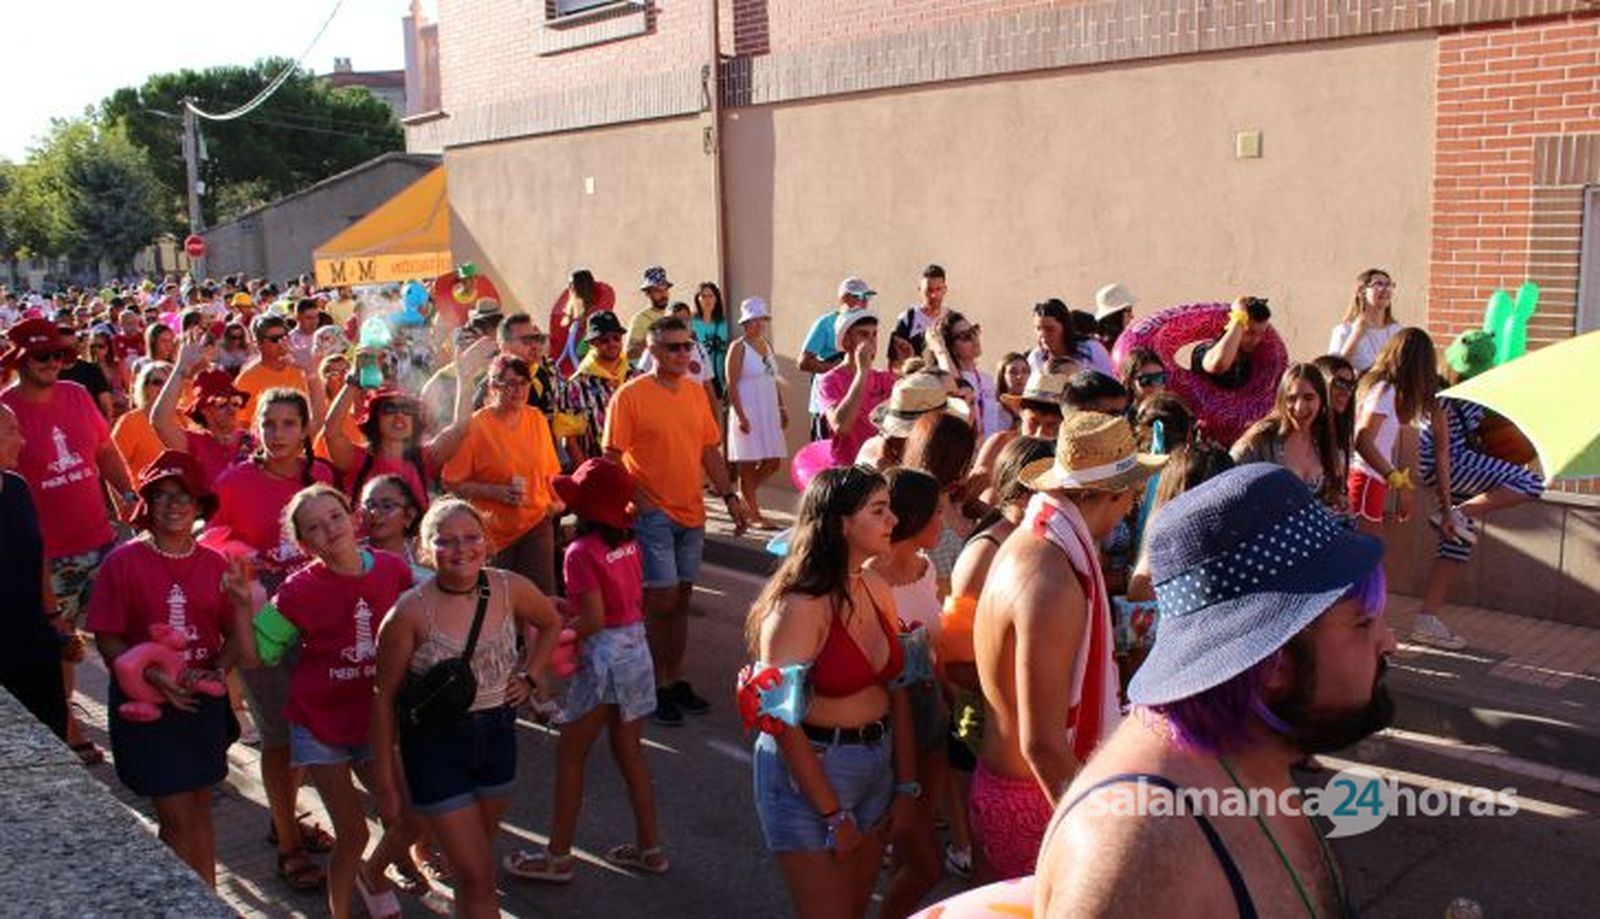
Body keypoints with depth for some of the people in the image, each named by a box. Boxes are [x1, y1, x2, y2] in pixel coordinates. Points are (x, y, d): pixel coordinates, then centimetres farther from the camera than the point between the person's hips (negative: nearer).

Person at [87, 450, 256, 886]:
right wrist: (153, 676, -22)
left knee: (199, 805, 14)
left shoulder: (216, 564, 1)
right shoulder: (124, 562, -8)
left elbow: (234, 634, 6)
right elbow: (108, 640, -9)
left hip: (203, 701, 3)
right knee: (176, 815, -2)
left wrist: (217, 670, -12)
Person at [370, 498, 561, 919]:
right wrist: (385, 782, -7)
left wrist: (530, 676, 2)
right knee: (478, 876, -2)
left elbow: (551, 623, 13)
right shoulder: (411, 612, -20)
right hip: (436, 745, -4)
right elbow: (384, 698, -11)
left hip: (497, 735, 4)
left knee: (476, 859, 22)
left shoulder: (511, 589, -10)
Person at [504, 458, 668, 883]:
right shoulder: (628, 543, 4)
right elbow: (628, 602, 9)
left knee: (570, 754, 7)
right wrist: (566, 607, 12)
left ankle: (558, 856, 16)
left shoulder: (581, 552, -17)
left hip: (603, 657, -7)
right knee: (629, 752, 17)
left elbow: (593, 621, -22)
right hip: (637, 649, 7)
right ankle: (649, 847, 26)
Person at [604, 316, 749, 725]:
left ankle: (675, 680, 25)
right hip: (652, 515, -6)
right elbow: (611, 457, -10)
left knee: (681, 598, 13)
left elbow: (710, 451, 14)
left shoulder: (696, 392, 9)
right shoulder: (630, 395, -10)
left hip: (690, 513, 6)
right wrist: (636, 501, -16)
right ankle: (657, 688, 9)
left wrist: (729, 496, 7)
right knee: (661, 600, -4)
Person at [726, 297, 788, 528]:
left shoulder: (767, 345, 13)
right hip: (747, 414, -7)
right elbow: (732, 385, -12)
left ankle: (745, 496, 27)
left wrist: (782, 407, 13)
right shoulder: (738, 347, -7)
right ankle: (754, 515, 6)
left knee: (773, 462, 7)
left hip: (769, 413, 7)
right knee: (748, 465, -1)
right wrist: (740, 415, -18)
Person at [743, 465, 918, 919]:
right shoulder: (800, 608, -22)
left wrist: (906, 785, 2)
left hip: (876, 765, 7)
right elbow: (784, 720, -21)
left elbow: (896, 690, 5)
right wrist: (833, 816, -16)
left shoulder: (876, 591, -1)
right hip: (808, 769, -7)